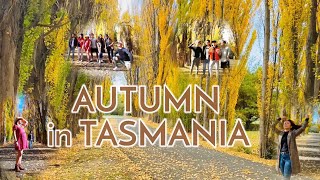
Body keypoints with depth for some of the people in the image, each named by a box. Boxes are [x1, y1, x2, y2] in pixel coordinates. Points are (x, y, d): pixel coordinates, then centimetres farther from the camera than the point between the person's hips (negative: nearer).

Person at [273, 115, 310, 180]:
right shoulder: (281, 133, 12)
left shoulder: (293, 133, 0)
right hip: (281, 156, 5)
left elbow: (302, 128, -11)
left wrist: (306, 119, -16)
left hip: (289, 157, -5)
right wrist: (280, 119, 3)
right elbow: (273, 126, 6)